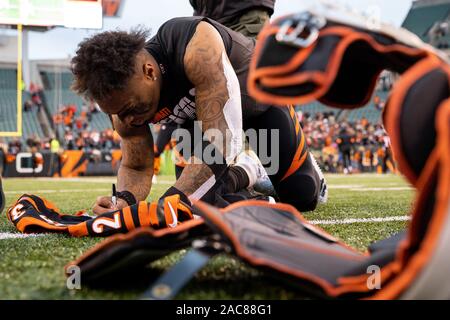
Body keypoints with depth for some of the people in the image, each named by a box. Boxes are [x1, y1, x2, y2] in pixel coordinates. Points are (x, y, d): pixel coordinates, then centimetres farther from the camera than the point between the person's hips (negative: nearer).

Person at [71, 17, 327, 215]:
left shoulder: (198, 48, -46)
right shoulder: (125, 100, -27)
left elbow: (224, 141, -49)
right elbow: (136, 167, -14)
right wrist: (124, 202, -38)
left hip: (258, 92, -3)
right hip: (200, 113, 4)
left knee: (303, 197, 1)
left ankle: (303, 162, 36)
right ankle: (245, 172, 23)